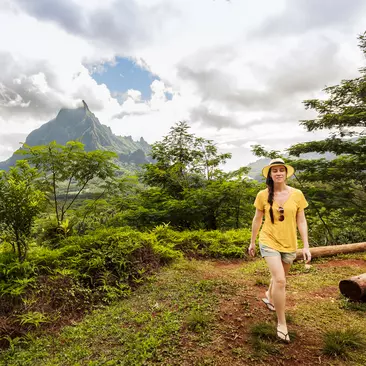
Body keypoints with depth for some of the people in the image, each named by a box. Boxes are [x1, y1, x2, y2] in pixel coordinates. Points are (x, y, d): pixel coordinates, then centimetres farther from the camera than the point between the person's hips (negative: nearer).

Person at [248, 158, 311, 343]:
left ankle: (269, 297, 53)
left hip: (289, 244, 3)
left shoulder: (297, 194, -8)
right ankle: (281, 323, 4)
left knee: (279, 277, 22)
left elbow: (301, 222, -2)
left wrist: (306, 246, -5)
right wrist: (252, 242, 7)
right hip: (269, 242, -3)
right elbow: (257, 220, 0)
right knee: (279, 279, -15)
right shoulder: (263, 195, -10)